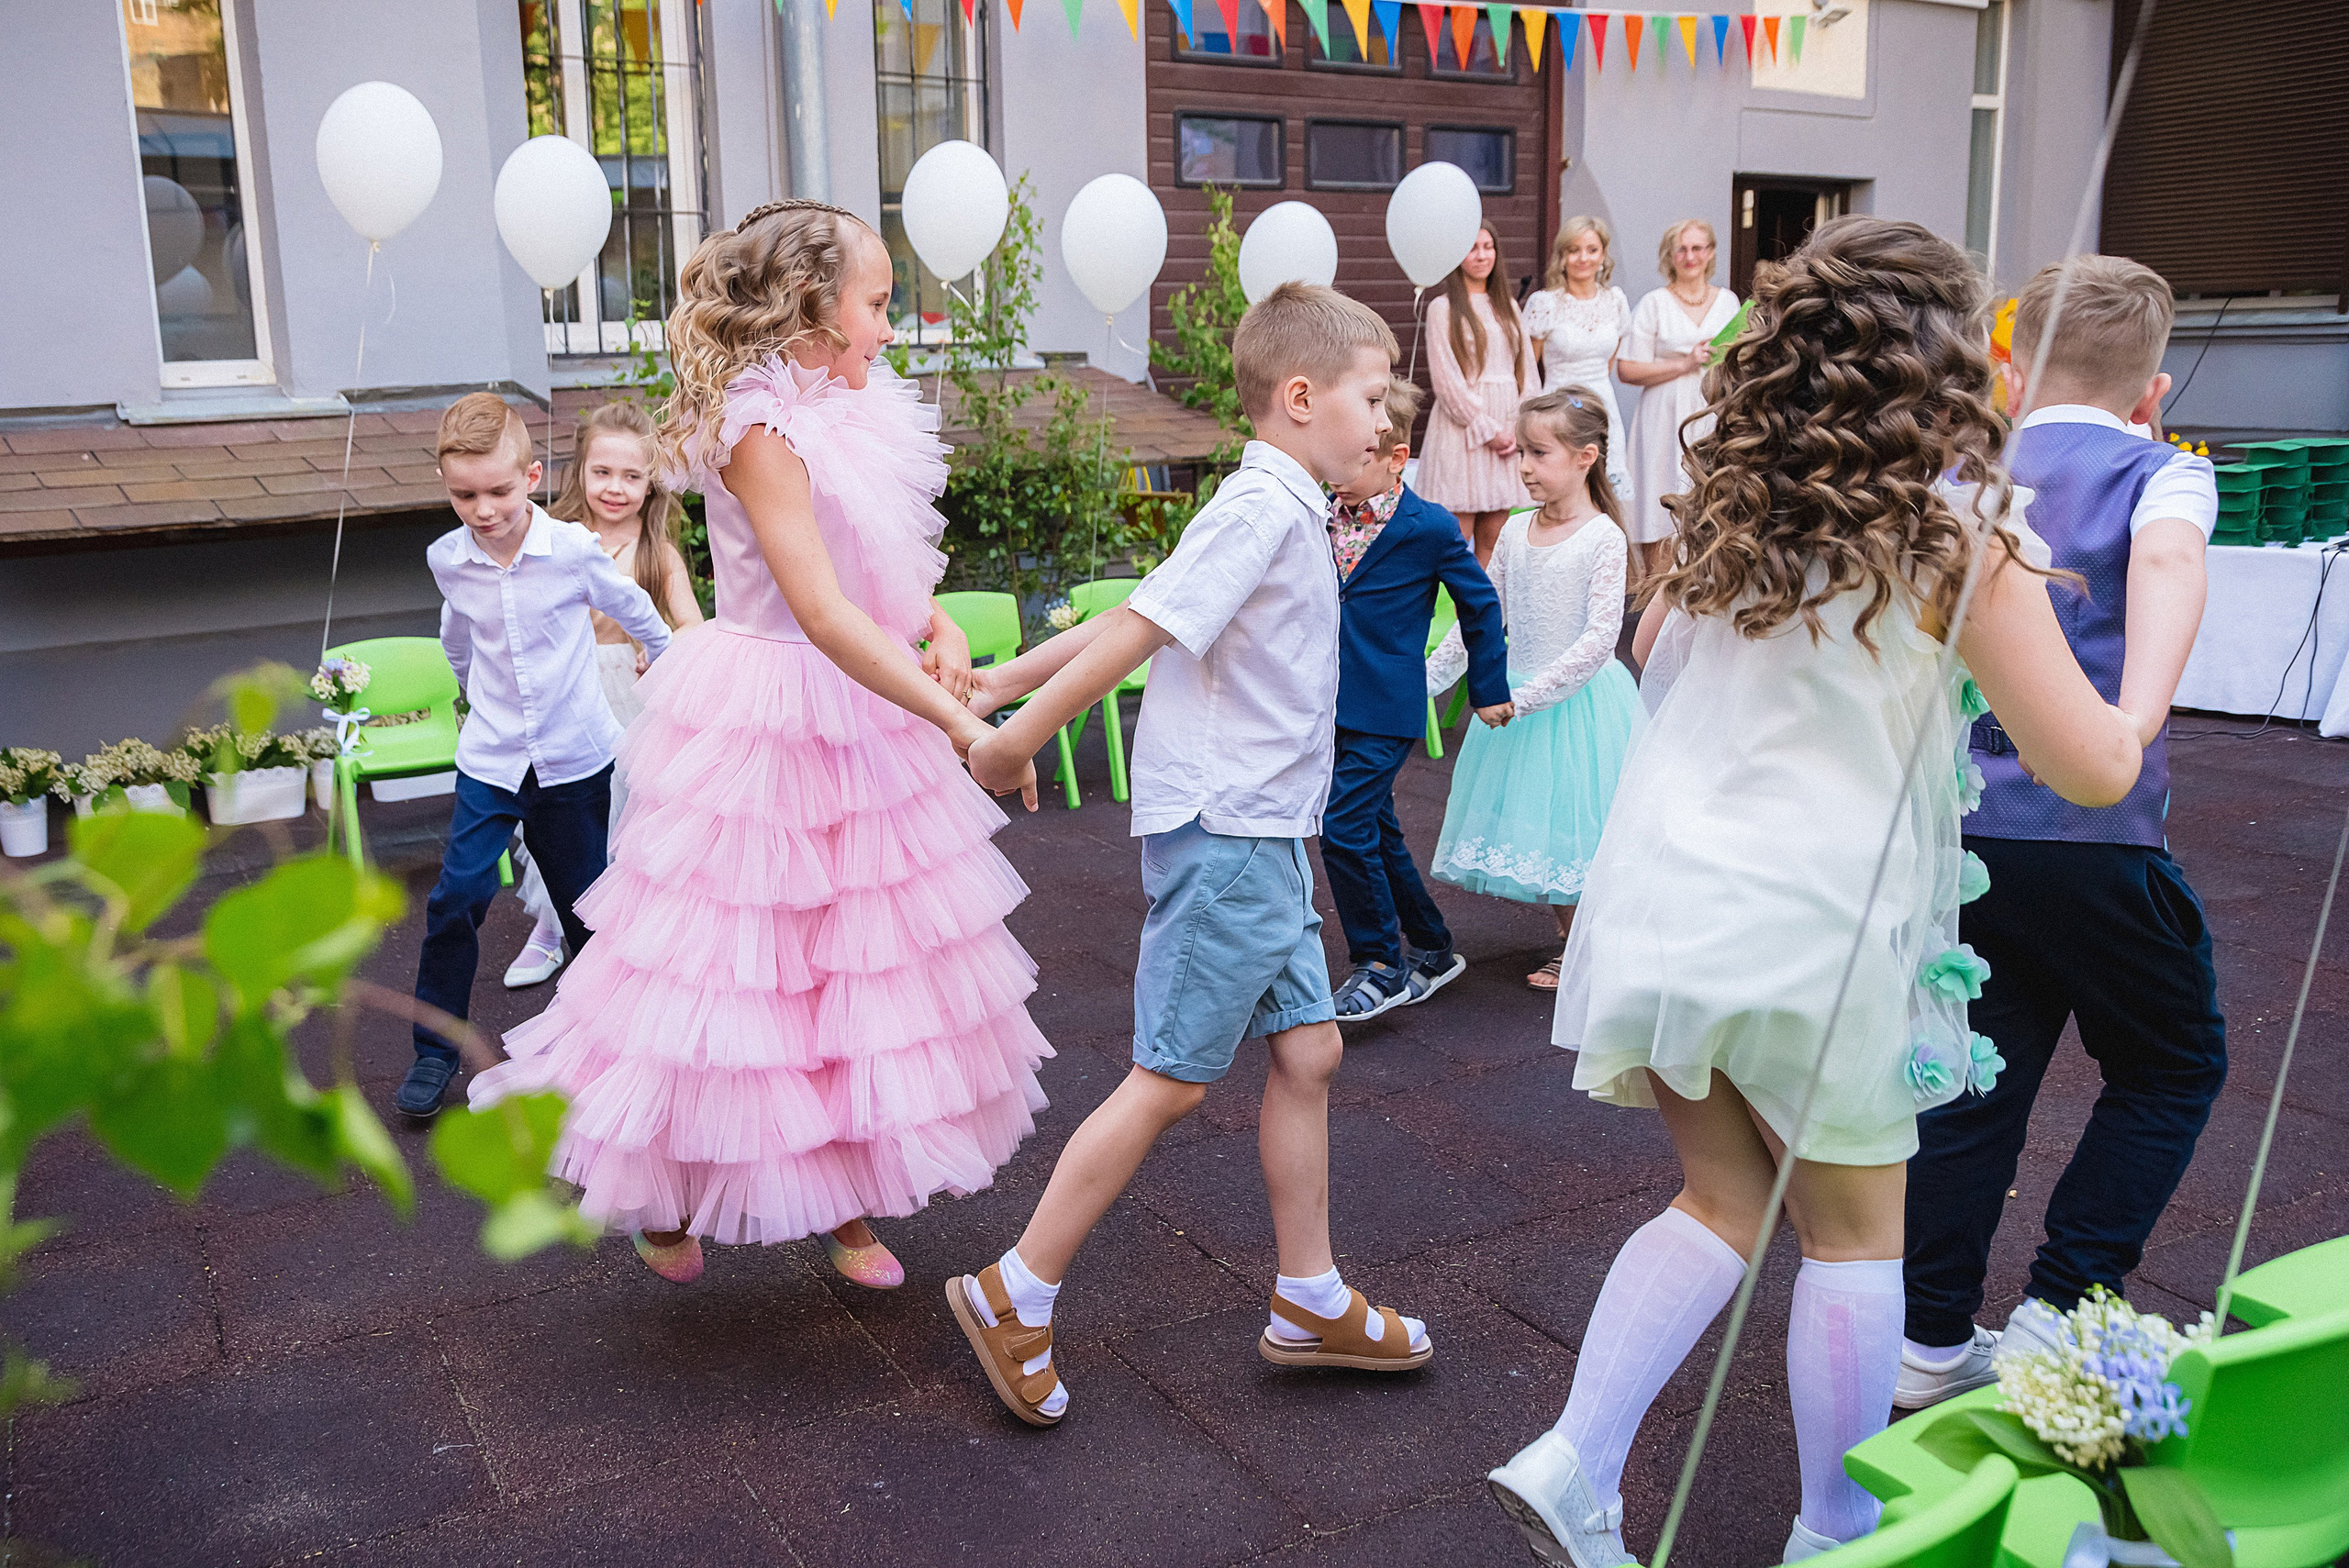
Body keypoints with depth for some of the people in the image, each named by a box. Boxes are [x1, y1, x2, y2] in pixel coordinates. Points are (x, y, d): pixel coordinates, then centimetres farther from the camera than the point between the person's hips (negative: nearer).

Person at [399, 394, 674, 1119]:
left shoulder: (573, 550, -14)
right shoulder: (446, 560, -5)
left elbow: (639, 613, 5)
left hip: (575, 755, -1)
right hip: (490, 758, 2)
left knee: (585, 901, 10)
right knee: (456, 897, -7)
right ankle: (435, 1048, 8)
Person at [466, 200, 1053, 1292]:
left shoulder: (847, 416, 8)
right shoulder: (762, 429, -19)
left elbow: (896, 566, 15)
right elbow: (823, 612, -26)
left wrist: (944, 633, -6)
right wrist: (957, 721, -28)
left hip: (861, 715, 8)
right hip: (769, 722, -8)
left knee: (862, 956, 13)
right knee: (732, 960, 5)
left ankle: (841, 1195, 28)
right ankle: (664, 1195, 27)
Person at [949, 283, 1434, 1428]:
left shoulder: (1278, 515, 16)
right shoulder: (1263, 510, -15)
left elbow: (1130, 616, 15)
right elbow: (1137, 627, -21)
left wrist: (1005, 682, 15)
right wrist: (1019, 734, -19)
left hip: (1264, 838, 10)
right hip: (1223, 831, -10)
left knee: (1305, 1051, 12)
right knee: (1172, 1080, -3)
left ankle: (1310, 1302, 24)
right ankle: (1013, 1298, 10)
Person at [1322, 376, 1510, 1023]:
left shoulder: (1430, 528, -10)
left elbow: (1480, 605, 1)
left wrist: (1488, 687, 7)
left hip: (1384, 712, -6)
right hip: (1328, 703, 6)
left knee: (1344, 826, -13)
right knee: (1377, 832, 14)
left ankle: (1379, 965, 3)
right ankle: (1432, 951, 31)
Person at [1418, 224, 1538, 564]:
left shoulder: (1508, 306, 16)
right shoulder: (1443, 308, -1)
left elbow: (1527, 369, 13)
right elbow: (1446, 380, -8)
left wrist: (1521, 427, -1)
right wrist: (1488, 430, -10)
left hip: (1508, 430, 5)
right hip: (1463, 426, -5)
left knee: (1493, 537, 4)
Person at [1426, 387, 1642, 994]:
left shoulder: (1603, 539, -13)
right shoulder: (1515, 531, 5)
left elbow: (1599, 638, -19)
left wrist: (1529, 695, -24)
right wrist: (1427, 676, 7)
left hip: (1578, 700, -6)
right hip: (1518, 701, 6)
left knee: (1571, 826, 0)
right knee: (1532, 830, 12)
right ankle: (1570, 942, 28)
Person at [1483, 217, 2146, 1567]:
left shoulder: (1732, 499, 7)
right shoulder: (1961, 525, -9)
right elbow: (2091, 769, -7)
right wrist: (2136, 700, 15)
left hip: (1659, 895, 5)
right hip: (1820, 928, -5)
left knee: (1727, 1200, 20)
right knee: (1856, 1237, 15)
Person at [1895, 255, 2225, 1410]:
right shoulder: (2162, 473, 0)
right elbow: (2166, 562, -21)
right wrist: (2137, 717, -35)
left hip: (1954, 828, 5)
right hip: (2088, 837, -4)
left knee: (1974, 1078, 14)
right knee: (2174, 1065, 15)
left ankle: (1932, 1340, 19)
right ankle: (2059, 1312, 10)